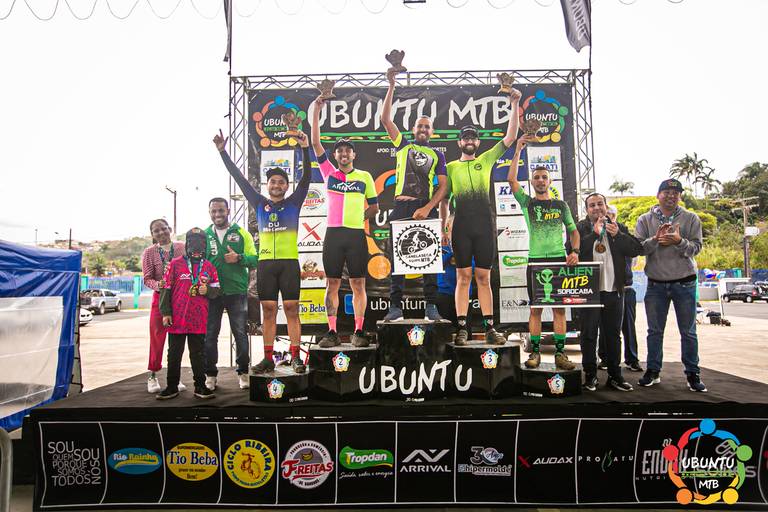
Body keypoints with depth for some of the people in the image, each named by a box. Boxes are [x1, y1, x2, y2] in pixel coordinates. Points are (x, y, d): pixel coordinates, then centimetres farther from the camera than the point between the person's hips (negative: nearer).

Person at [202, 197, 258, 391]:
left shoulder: (242, 234, 4)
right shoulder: (203, 235, 10)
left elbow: (255, 259, 1)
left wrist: (239, 258, -17)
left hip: (236, 291, -2)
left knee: (240, 333, 4)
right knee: (209, 334, 6)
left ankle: (243, 372, 18)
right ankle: (210, 374, 19)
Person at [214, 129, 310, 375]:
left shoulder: (293, 203, 8)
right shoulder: (259, 204, 14)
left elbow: (306, 176, -3)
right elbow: (239, 178, 14)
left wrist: (305, 149, -15)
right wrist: (223, 152, 11)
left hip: (289, 263, -2)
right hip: (265, 263, 3)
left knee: (291, 309, -3)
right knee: (268, 310, 4)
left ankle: (295, 357, 0)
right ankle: (268, 358, 9)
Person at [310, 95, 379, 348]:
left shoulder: (365, 177, 11)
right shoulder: (329, 173, 10)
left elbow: (374, 206, 15)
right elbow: (315, 143, 3)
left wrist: (359, 216, 0)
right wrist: (316, 111, 0)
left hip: (356, 234, 0)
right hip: (333, 234, 1)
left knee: (358, 284, 0)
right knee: (332, 283, 2)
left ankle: (358, 332, 6)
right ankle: (332, 332, 7)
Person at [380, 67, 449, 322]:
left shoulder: (437, 155, 15)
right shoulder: (403, 145, 16)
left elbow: (443, 186, 6)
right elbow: (385, 119, 7)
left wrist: (427, 208, -10)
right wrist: (392, 86, 3)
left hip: (426, 208, 0)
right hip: (401, 206, 0)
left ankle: (431, 306, 3)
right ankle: (395, 306, 1)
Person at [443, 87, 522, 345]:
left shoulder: (486, 160, 14)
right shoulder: (450, 167, 12)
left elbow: (510, 137, 7)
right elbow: (444, 200, 10)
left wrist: (515, 105, 0)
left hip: (485, 226, 1)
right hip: (462, 226, -1)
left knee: (484, 278, 4)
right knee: (463, 277, -1)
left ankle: (489, 327, 7)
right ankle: (461, 328, 3)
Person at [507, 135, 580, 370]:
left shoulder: (561, 205, 13)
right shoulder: (527, 202, 8)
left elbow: (573, 230, 15)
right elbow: (511, 179, -4)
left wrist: (575, 251, -3)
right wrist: (518, 151, -7)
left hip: (559, 259, 1)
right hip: (536, 260, -1)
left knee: (559, 307, 0)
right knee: (535, 308, 0)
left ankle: (560, 353, 4)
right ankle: (535, 352, 5)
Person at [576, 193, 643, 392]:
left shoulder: (619, 227, 11)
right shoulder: (579, 228, 1)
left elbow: (637, 249, 0)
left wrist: (617, 235, -12)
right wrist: (595, 233, -17)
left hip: (614, 290, 3)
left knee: (613, 334, 11)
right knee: (589, 334, 3)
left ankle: (615, 375, 21)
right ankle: (590, 375, 14)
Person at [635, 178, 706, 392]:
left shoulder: (691, 218, 3)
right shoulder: (645, 220, 4)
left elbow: (697, 246, -4)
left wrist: (679, 241, -22)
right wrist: (655, 239, -21)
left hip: (684, 284, 0)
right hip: (656, 284, 1)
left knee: (688, 332, 6)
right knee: (654, 331, 9)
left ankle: (692, 374, 17)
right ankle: (653, 371, 20)